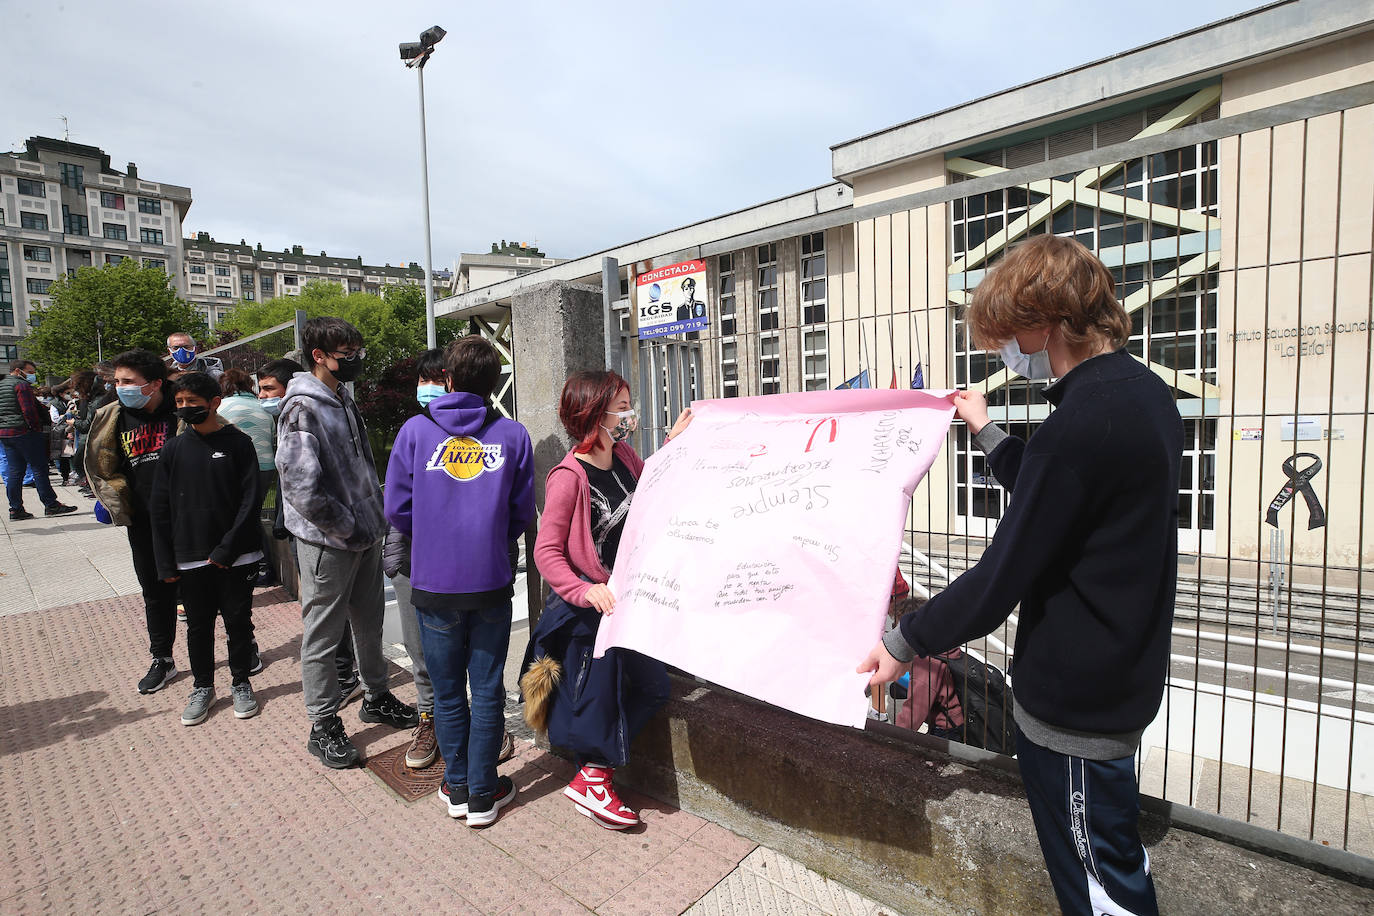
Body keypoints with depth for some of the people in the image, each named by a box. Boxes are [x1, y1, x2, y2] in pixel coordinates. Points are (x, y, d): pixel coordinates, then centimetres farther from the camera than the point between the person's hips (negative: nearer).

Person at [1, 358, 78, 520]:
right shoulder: (21, 385, -9)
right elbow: (29, 411, -17)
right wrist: (38, 428, -9)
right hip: (24, 432, -9)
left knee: (13, 472, 9)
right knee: (39, 469, -5)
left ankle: (15, 510, 10)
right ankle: (50, 505, -3)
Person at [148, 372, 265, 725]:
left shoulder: (238, 443, -5)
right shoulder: (174, 449, 3)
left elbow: (251, 499, -8)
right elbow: (160, 509, 6)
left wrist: (227, 548, -13)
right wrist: (166, 563, 0)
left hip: (236, 557, -3)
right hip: (191, 559, 3)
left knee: (238, 622, 8)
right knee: (198, 625, 13)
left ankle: (241, 683, 25)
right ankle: (202, 687, 30)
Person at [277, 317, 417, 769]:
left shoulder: (344, 400, 11)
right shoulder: (303, 408, -17)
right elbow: (301, 486, -24)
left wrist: (374, 518, 9)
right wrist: (348, 528, -16)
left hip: (366, 536, 8)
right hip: (328, 544, -8)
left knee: (370, 623, 20)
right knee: (322, 636, 7)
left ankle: (377, 696, 38)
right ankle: (324, 725, 22)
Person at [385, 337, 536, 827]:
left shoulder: (415, 430, -3)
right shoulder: (513, 435, -3)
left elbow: (397, 509, 0)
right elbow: (522, 514, 1)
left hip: (434, 583, 1)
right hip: (492, 581, 0)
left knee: (447, 691, 16)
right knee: (487, 689, 12)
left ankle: (457, 787, 31)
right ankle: (482, 793, 24)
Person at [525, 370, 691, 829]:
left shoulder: (625, 458, 1)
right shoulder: (569, 477, -21)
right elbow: (547, 551, -19)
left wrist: (674, 442, 9)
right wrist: (585, 591, -31)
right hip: (587, 605, -8)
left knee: (652, 685, 12)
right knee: (596, 693, 6)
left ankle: (595, 769, 29)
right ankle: (592, 781, 31)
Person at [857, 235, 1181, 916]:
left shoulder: (1082, 423, -28)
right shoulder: (1145, 392, 4)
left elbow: (1003, 575, -24)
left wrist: (904, 642, -12)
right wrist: (986, 432, 22)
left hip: (1074, 703, -10)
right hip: (1125, 677, 10)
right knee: (1114, 861, 27)